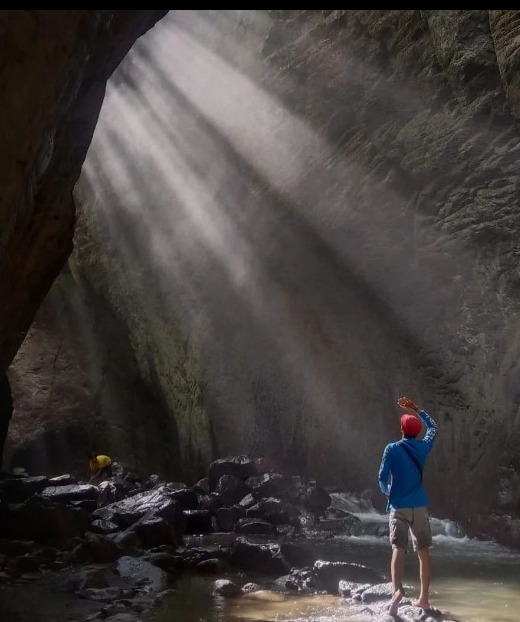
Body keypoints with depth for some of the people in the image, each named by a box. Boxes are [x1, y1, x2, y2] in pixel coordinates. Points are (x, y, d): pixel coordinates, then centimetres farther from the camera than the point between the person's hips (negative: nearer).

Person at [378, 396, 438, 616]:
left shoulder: (392, 449, -4)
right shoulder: (423, 447, 5)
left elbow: (382, 478, -5)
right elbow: (433, 427, 25)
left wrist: (387, 492, 16)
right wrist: (416, 409, 27)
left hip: (399, 507, -2)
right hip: (420, 506, 2)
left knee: (398, 549, -10)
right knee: (423, 552, 12)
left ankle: (397, 589, -33)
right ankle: (424, 598, 16)